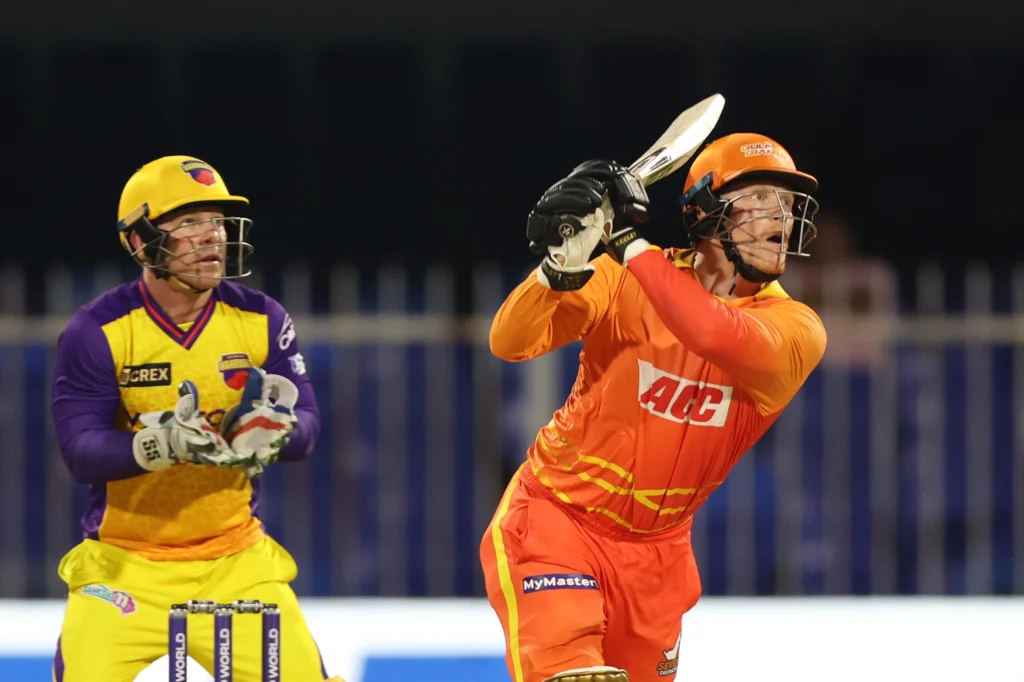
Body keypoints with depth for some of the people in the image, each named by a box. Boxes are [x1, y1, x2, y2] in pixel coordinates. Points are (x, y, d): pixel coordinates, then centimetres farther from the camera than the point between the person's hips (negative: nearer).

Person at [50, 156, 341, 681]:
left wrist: (272, 430, -28)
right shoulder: (97, 331, -10)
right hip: (125, 562, -2)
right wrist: (163, 445, -35)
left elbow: (305, 429, -4)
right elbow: (80, 451, -17)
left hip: (235, 561, 2)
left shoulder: (260, 321, -1)